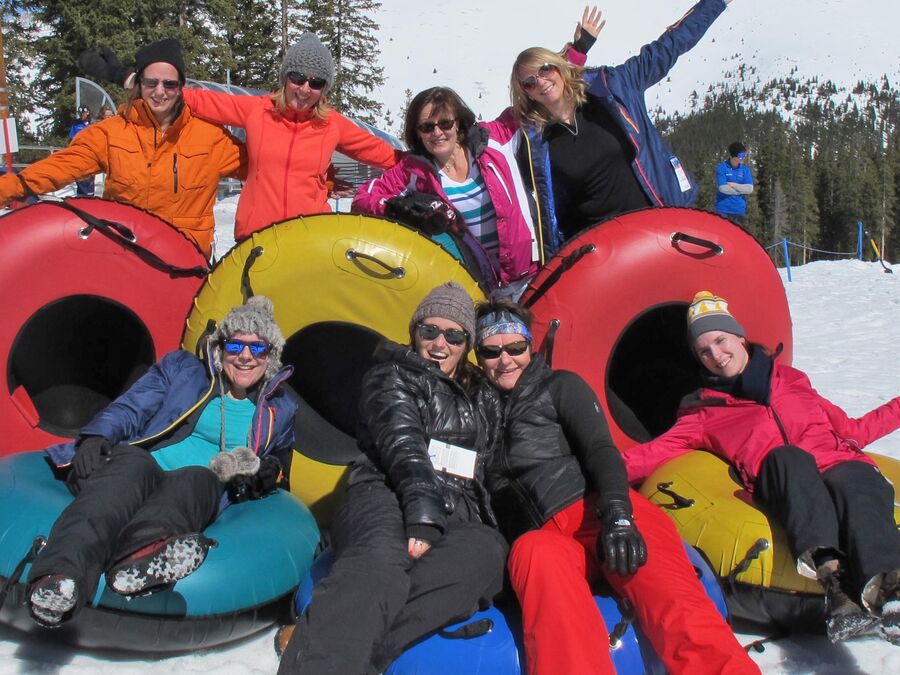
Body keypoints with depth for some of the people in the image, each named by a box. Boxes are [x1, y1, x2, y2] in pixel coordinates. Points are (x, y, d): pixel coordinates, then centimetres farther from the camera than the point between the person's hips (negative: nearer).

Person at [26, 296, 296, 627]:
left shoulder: (279, 410, 22)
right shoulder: (180, 369, 18)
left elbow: (279, 461, 32)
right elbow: (128, 410, 11)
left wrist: (271, 472, 6)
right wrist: (97, 436, -11)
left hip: (199, 490, 1)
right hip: (135, 465, 0)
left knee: (198, 479, -38)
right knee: (132, 467, -39)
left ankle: (137, 559, -70)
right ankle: (60, 575, -65)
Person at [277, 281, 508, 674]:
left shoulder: (475, 394, 29)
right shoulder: (394, 376, 10)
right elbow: (403, 445, -7)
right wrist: (421, 515, -21)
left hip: (454, 519, 4)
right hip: (388, 499, -3)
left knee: (487, 550, -36)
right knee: (379, 567, -40)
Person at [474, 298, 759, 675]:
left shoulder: (558, 386, 19)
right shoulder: (477, 408, 26)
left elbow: (600, 451, 4)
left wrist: (617, 514, -15)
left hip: (593, 511, 0)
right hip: (540, 534, 1)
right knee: (537, 555, -38)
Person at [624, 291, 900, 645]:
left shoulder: (791, 380, 30)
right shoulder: (705, 411, 25)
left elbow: (848, 430, 35)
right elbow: (657, 450, 12)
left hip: (839, 462, 2)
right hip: (782, 486, -2)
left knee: (859, 485, -34)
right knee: (787, 456, -36)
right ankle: (830, 573, -56)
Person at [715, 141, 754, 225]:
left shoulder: (745, 169, 7)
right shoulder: (721, 167, -4)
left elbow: (750, 189, -4)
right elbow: (723, 188, -15)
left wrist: (732, 184, -9)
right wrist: (742, 189, -5)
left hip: (740, 211, 3)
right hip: (723, 211, -3)